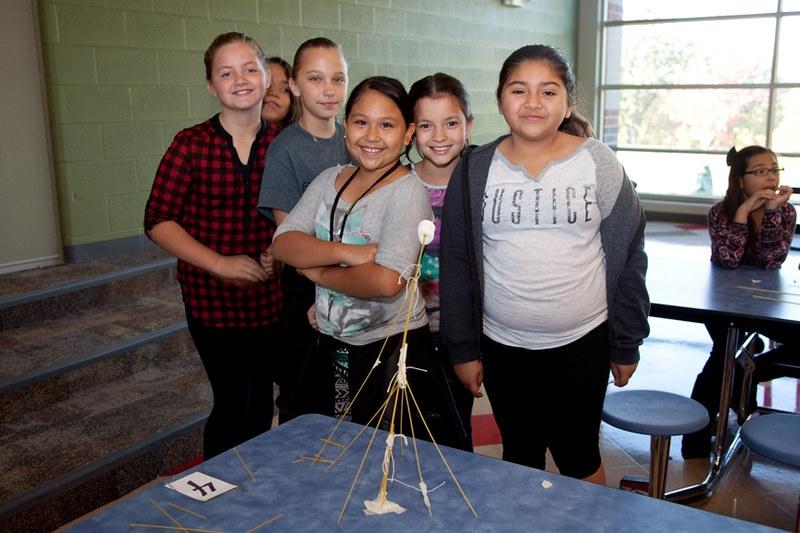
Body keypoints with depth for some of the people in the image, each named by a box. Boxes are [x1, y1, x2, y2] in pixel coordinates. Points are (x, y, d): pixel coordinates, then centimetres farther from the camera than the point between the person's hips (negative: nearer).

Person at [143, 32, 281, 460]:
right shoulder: (192, 144, -8)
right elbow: (158, 222, -8)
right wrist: (220, 263, -17)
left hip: (270, 296, 3)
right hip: (212, 297, -3)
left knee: (262, 400, 14)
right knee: (233, 403, 1)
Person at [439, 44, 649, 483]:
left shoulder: (597, 163, -5)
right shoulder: (475, 171, -2)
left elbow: (627, 255, 0)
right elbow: (457, 264, 1)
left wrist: (627, 344, 1)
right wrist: (462, 348, 0)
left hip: (582, 344, -1)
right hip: (502, 347, 1)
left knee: (578, 456, 11)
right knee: (519, 457, 15)